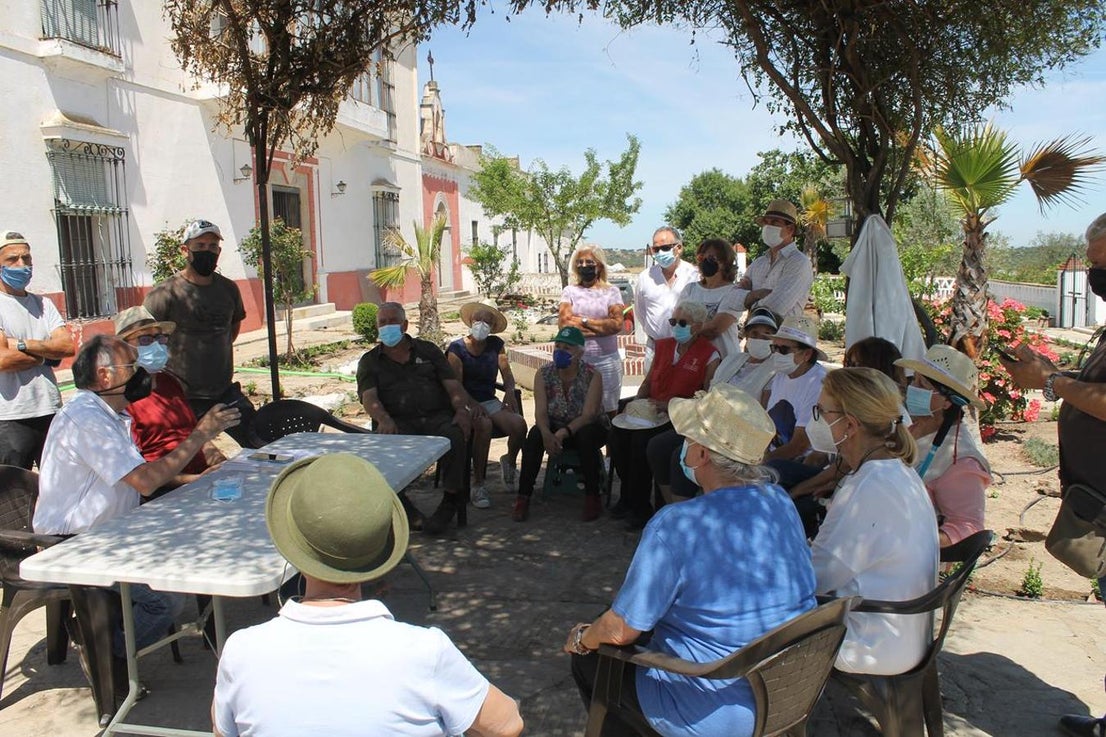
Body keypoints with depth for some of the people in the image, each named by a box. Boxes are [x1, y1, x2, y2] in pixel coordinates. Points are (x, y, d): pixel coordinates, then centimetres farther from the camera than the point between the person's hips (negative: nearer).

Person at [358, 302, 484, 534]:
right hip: (400, 423, -1)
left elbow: (452, 385, 11)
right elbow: (369, 397, -1)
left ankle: (451, 498, -20)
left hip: (438, 417, 1)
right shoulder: (369, 362, 18)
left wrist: (462, 409, -11)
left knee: (455, 435, -34)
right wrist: (383, 419, -24)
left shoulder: (428, 350, 21)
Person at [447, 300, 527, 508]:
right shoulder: (457, 349, -4)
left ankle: (509, 462, 10)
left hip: (490, 401, 4)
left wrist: (510, 391, -11)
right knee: (484, 424, -37)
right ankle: (478, 484, -25)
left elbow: (506, 372, 11)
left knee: (519, 424, -24)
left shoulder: (496, 344, 10)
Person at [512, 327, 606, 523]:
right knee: (535, 435, -29)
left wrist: (564, 432, -38)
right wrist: (547, 434, -35)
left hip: (586, 428, -2)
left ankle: (592, 497, -21)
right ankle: (523, 497, -25)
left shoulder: (592, 375, -13)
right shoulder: (544, 373, -5)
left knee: (586, 436, -36)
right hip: (554, 427, 2)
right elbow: (540, 412, -13)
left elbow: (589, 415, -22)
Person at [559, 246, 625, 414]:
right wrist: (601, 327, -7)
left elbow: (617, 324, -8)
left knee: (609, 410, 4)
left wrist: (584, 321, -7)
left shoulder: (611, 291, 6)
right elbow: (563, 323, -6)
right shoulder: (570, 291, 8)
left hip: (606, 360, 0)